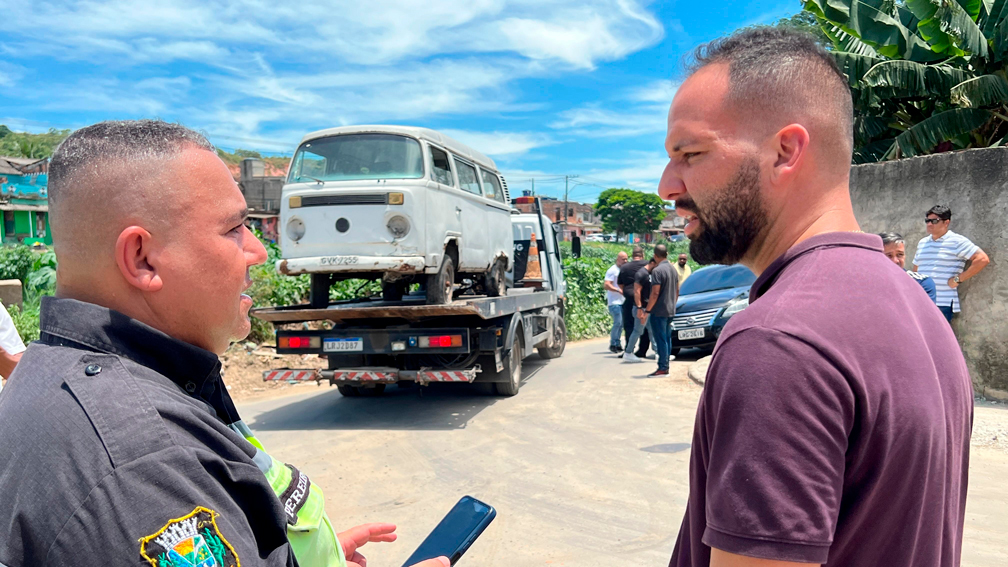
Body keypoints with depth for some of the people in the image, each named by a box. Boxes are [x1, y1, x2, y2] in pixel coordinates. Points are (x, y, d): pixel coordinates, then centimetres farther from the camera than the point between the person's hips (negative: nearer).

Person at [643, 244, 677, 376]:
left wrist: (647, 310, -15)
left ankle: (663, 368, -4)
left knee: (660, 340, -5)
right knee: (667, 338, 16)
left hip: (659, 311, -8)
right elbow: (677, 291, 17)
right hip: (670, 311, 8)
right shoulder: (673, 269, 10)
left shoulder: (657, 270, -17)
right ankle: (667, 357, 23)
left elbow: (655, 293, -21)